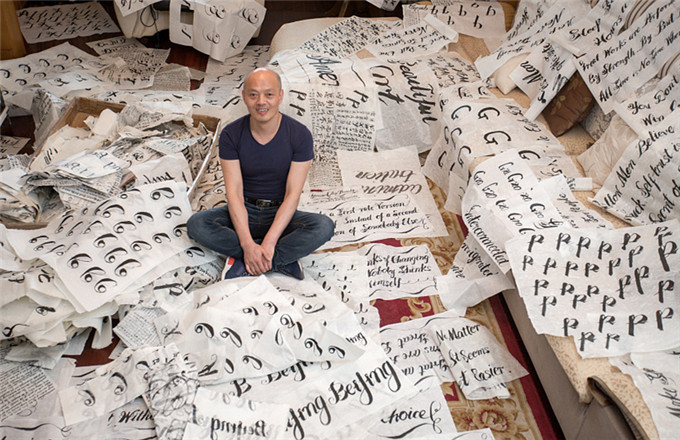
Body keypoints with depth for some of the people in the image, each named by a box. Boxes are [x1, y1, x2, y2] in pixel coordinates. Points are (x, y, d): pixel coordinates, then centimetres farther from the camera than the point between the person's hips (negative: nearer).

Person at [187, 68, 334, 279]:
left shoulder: (299, 135, -12)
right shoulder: (231, 135, -8)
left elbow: (292, 195, -15)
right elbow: (234, 193, -14)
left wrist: (268, 243, -27)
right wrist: (248, 244, -28)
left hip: (280, 214, -1)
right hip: (244, 213, 2)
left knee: (323, 226, -30)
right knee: (196, 224, -26)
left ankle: (243, 263, -26)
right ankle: (283, 258, -24)